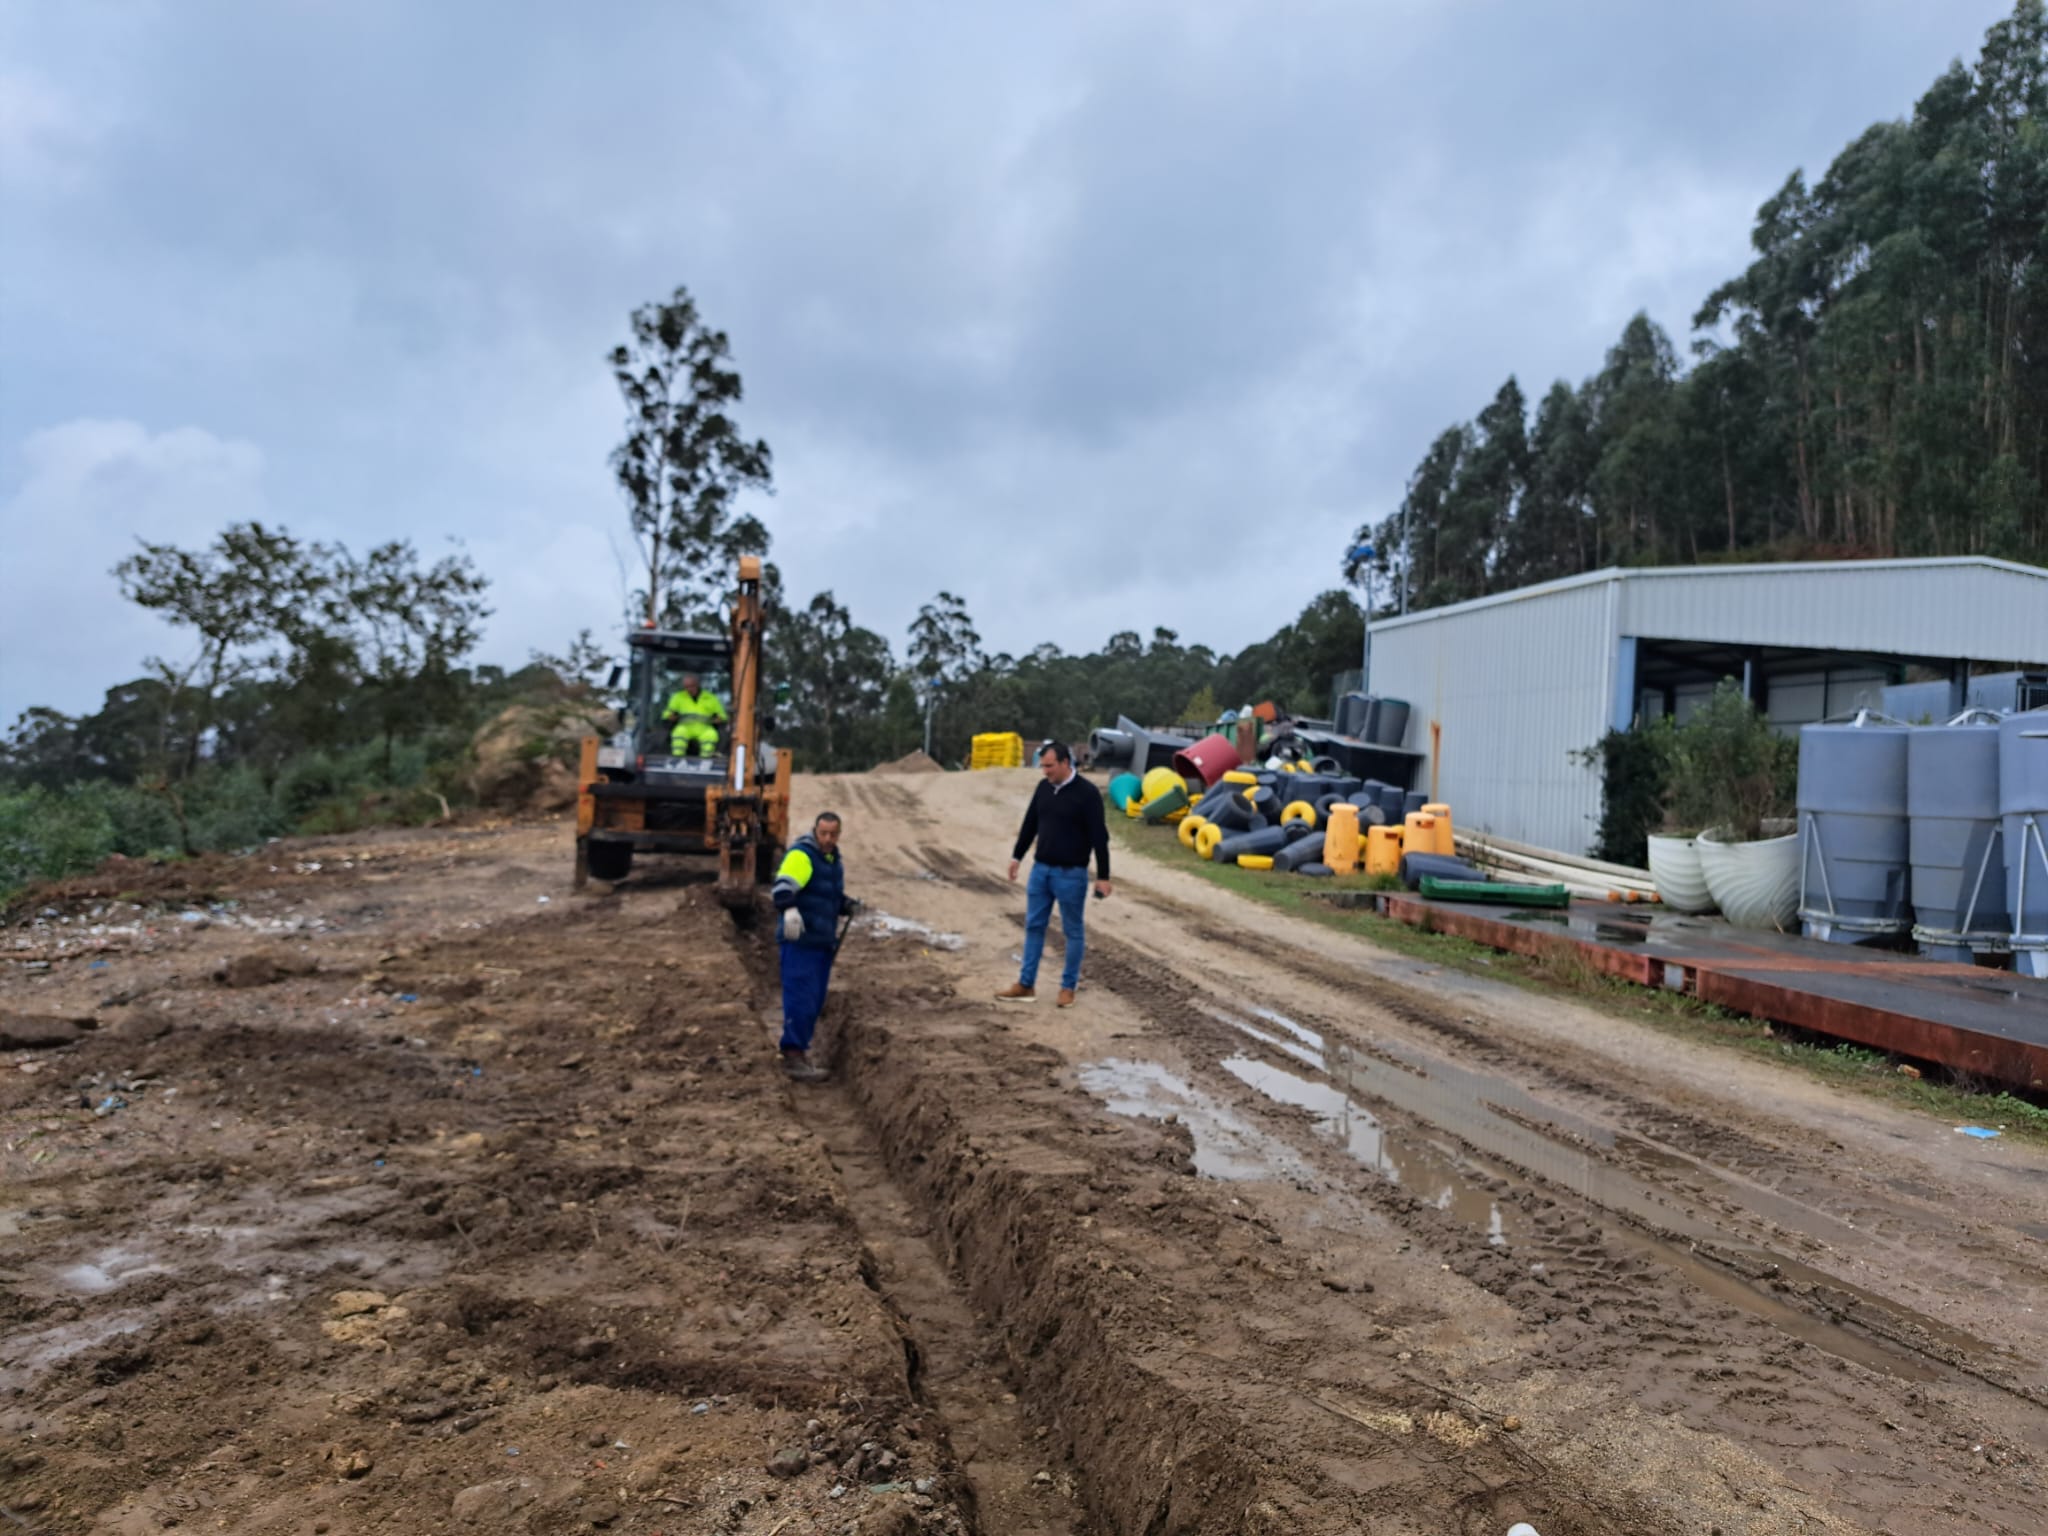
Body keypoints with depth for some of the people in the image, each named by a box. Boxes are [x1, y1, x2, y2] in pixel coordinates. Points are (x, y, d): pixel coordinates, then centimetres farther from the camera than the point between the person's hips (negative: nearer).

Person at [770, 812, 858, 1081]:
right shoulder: (801, 855, -11)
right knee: (801, 998, -10)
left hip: (824, 942, 9)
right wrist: (789, 909, -45)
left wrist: (848, 906, 10)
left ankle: (800, 1047, 25)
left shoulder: (834, 860, 17)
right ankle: (793, 1056, -6)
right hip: (800, 941, -9)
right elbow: (782, 888, -26)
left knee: (815, 1002, 14)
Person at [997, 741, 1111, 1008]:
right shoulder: (1043, 787, 4)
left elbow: (1099, 837, -14)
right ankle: (1026, 985, 16)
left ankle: (1068, 987, 16)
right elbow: (1030, 824, 15)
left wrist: (1103, 876, -14)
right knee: (1034, 926, 9)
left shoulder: (1087, 793, -14)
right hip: (1040, 869, 6)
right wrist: (1017, 856, 18)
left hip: (1071, 874, -6)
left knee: (1073, 931, 5)